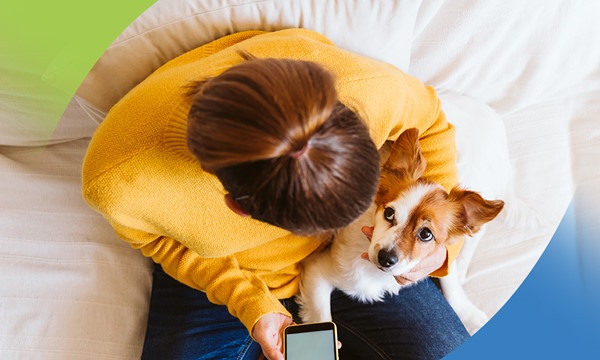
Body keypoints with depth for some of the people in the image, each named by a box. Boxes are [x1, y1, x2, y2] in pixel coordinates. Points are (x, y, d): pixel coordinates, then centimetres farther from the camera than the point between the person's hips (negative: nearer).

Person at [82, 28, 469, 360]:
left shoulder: (370, 88, -36)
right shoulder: (116, 182, -37)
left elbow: (429, 120, -10)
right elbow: (158, 240, -11)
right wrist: (250, 304, -19)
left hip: (345, 255, 1)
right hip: (217, 274, 1)